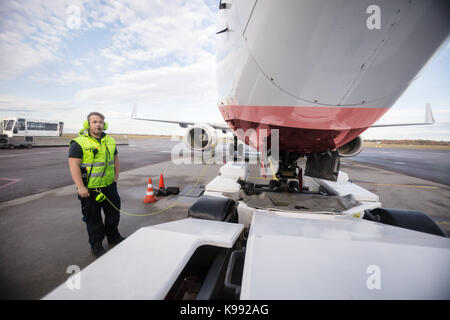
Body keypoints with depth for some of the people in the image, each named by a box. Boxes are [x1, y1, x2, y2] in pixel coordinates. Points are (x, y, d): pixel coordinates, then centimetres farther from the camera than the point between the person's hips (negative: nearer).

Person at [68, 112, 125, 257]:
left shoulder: (110, 141, 9)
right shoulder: (79, 143, -11)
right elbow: (74, 165, -15)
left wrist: (116, 177, 12)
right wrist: (80, 187, -19)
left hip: (109, 186, 6)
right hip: (89, 189, -6)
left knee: (114, 212, 17)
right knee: (93, 218, 8)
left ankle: (113, 237, 38)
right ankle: (96, 245, 25)